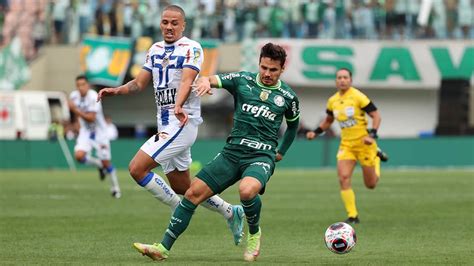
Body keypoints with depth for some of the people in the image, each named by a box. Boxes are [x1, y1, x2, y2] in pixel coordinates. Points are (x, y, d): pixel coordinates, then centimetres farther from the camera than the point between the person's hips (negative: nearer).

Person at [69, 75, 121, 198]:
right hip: (85, 131, 5)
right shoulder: (74, 95, -5)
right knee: (79, 155, -19)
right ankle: (99, 165, 11)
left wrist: (76, 110, -36)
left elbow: (91, 118, -31)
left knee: (106, 162, -2)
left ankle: (115, 187, 20)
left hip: (99, 131, -5)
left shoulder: (93, 97, -24)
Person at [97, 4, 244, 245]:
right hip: (165, 126, 8)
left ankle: (180, 210, -7)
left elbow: (186, 81, -23)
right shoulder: (155, 50, 15)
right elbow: (139, 83, 18)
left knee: (137, 169, -18)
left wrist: (178, 107, -41)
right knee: (183, 189, 13)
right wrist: (116, 90, -1)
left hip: (182, 124, -8)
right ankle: (230, 212, 29)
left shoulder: (191, 49, -8)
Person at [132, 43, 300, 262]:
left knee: (247, 190, -35)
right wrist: (205, 81, -30)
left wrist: (281, 153, 23)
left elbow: (293, 125, 25)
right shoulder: (243, 80, 5)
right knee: (194, 192, -6)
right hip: (233, 151, 3)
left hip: (262, 156, -3)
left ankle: (254, 233, -4)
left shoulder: (288, 97, 5)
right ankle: (164, 247, 0)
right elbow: (212, 80, -7)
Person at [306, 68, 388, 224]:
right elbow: (328, 120, 21)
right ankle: (352, 216, -9)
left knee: (371, 184, 7)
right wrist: (316, 132, 6)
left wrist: (372, 135, -24)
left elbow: (376, 116, -11)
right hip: (346, 145, 4)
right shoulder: (333, 101, 3)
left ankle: (376, 157, 40)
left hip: (364, 143, -4)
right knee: (343, 178, -17)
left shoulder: (358, 97, -14)